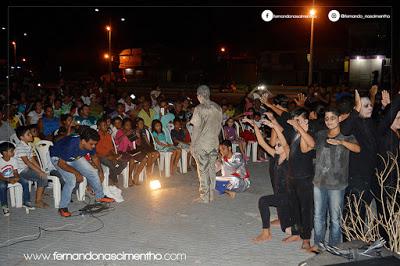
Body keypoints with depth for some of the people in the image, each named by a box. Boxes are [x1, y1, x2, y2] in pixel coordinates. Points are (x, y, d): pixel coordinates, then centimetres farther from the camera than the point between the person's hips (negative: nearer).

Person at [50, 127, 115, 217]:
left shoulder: (90, 144, -23)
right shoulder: (70, 145, -41)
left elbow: (95, 158, 0)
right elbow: (61, 163, -29)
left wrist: (100, 170, -6)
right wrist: (76, 173, -28)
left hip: (76, 157, 6)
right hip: (59, 158, -6)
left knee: (93, 173, -1)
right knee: (71, 180, -25)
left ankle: (100, 197, 20)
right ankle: (63, 208, -12)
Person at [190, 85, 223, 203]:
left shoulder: (199, 109, -13)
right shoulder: (218, 108, 5)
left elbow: (196, 128, -13)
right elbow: (219, 126, 10)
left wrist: (192, 145, -7)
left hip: (202, 144, -5)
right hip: (214, 144, 6)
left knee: (203, 170, 2)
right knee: (212, 169, 12)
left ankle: (204, 197, 7)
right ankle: (211, 195, 19)